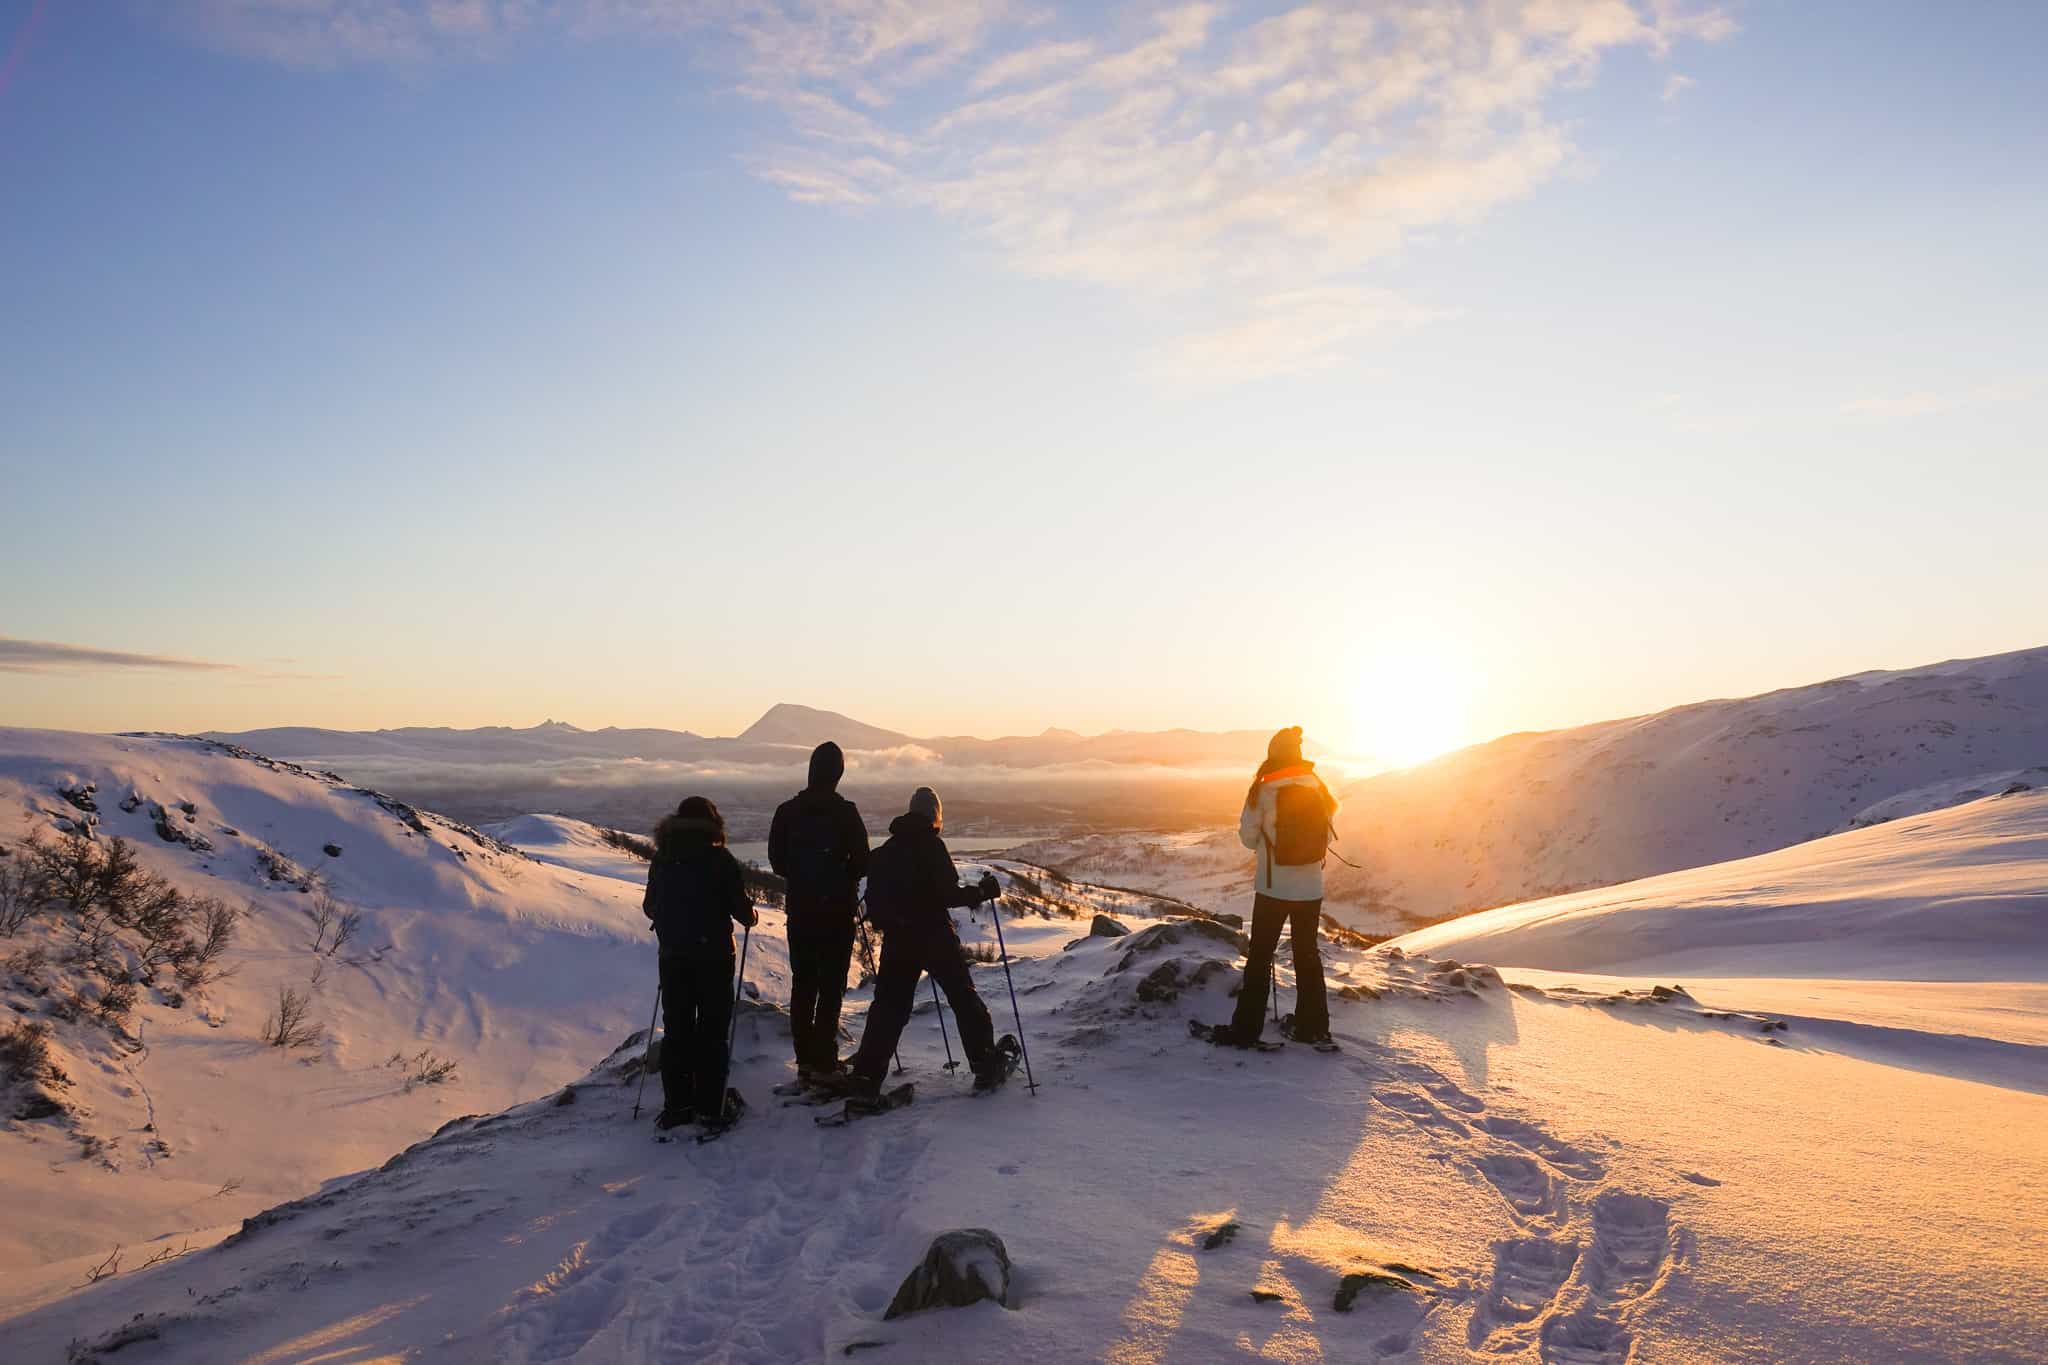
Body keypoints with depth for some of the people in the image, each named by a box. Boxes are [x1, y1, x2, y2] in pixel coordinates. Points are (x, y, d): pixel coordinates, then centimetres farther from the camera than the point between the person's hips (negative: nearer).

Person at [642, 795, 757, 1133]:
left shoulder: (661, 860, 2)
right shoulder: (719, 859, -11)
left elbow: (650, 907, 11)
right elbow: (740, 905, -11)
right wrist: (749, 916, 11)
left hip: (673, 956, 4)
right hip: (713, 956, -4)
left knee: (676, 1030, 13)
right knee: (712, 1032, 5)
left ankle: (676, 1105, 16)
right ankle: (710, 1108, 7)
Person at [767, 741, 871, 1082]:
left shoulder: (787, 811, -1)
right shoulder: (845, 812, -13)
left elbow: (776, 859, 5)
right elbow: (862, 862, -10)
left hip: (799, 908, 4)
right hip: (837, 909, -4)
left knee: (802, 983, 12)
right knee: (831, 985, 2)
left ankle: (805, 1060, 16)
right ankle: (824, 1060, 0)